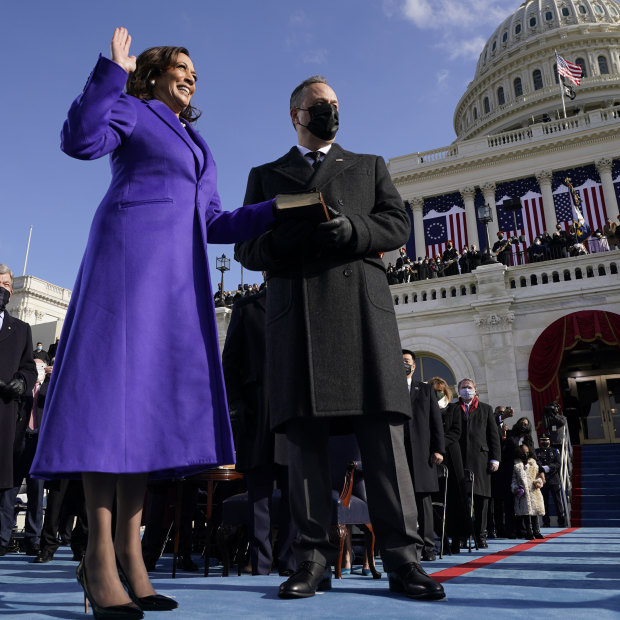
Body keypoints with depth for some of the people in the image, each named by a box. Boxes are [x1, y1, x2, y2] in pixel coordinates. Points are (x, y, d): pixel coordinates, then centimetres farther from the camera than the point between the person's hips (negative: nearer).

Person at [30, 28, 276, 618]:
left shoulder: (194, 145, 32)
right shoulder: (131, 110, 13)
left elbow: (214, 224, 24)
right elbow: (79, 139, -8)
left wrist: (282, 206, 17)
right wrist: (112, 70, -6)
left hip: (177, 275, 7)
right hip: (128, 256, -7)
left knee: (154, 392, -2)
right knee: (112, 382, -14)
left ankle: (128, 549, -1)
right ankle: (99, 553, -12)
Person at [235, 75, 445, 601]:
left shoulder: (369, 166, 26)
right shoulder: (266, 175, 25)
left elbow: (397, 225, 11)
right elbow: (246, 248, 14)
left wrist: (351, 229, -10)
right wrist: (282, 241, -9)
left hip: (362, 302, 0)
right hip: (296, 310, 1)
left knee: (382, 428, -7)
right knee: (305, 431, -4)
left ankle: (401, 556, -3)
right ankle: (314, 557, 1)